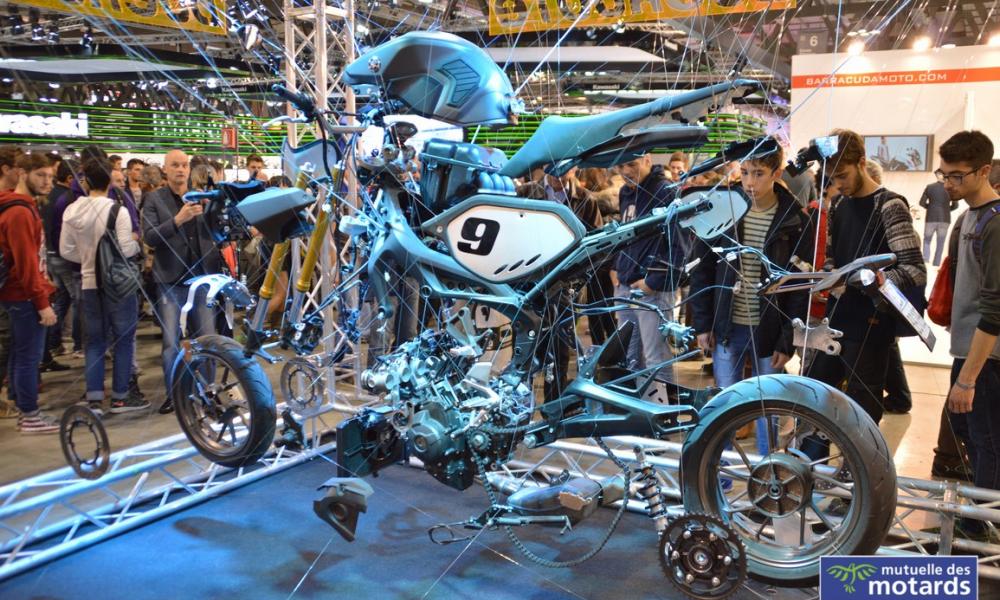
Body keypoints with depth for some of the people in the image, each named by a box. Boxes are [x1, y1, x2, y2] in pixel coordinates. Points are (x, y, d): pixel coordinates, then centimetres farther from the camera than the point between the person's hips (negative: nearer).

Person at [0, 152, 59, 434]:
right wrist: (42, 302, -20)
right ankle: (30, 416, 5)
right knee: (29, 356, -3)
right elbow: (26, 262, -22)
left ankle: (25, 411, 23)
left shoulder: (24, 207, 14)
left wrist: (43, 283, 17)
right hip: (25, 297, -10)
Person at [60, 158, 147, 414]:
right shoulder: (117, 210, -14)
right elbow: (126, 249, -17)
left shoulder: (72, 211, 2)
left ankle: (94, 399, 10)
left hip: (90, 283, 5)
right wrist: (136, 242, 4)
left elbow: (65, 250, 5)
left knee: (94, 341, 11)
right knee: (124, 339, 6)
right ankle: (120, 397, 10)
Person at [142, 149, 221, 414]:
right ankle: (173, 393, 11)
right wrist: (177, 220, -22)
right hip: (171, 280, -2)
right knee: (171, 341, 0)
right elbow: (149, 237, -10)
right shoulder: (155, 199, 2)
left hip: (202, 277, 2)